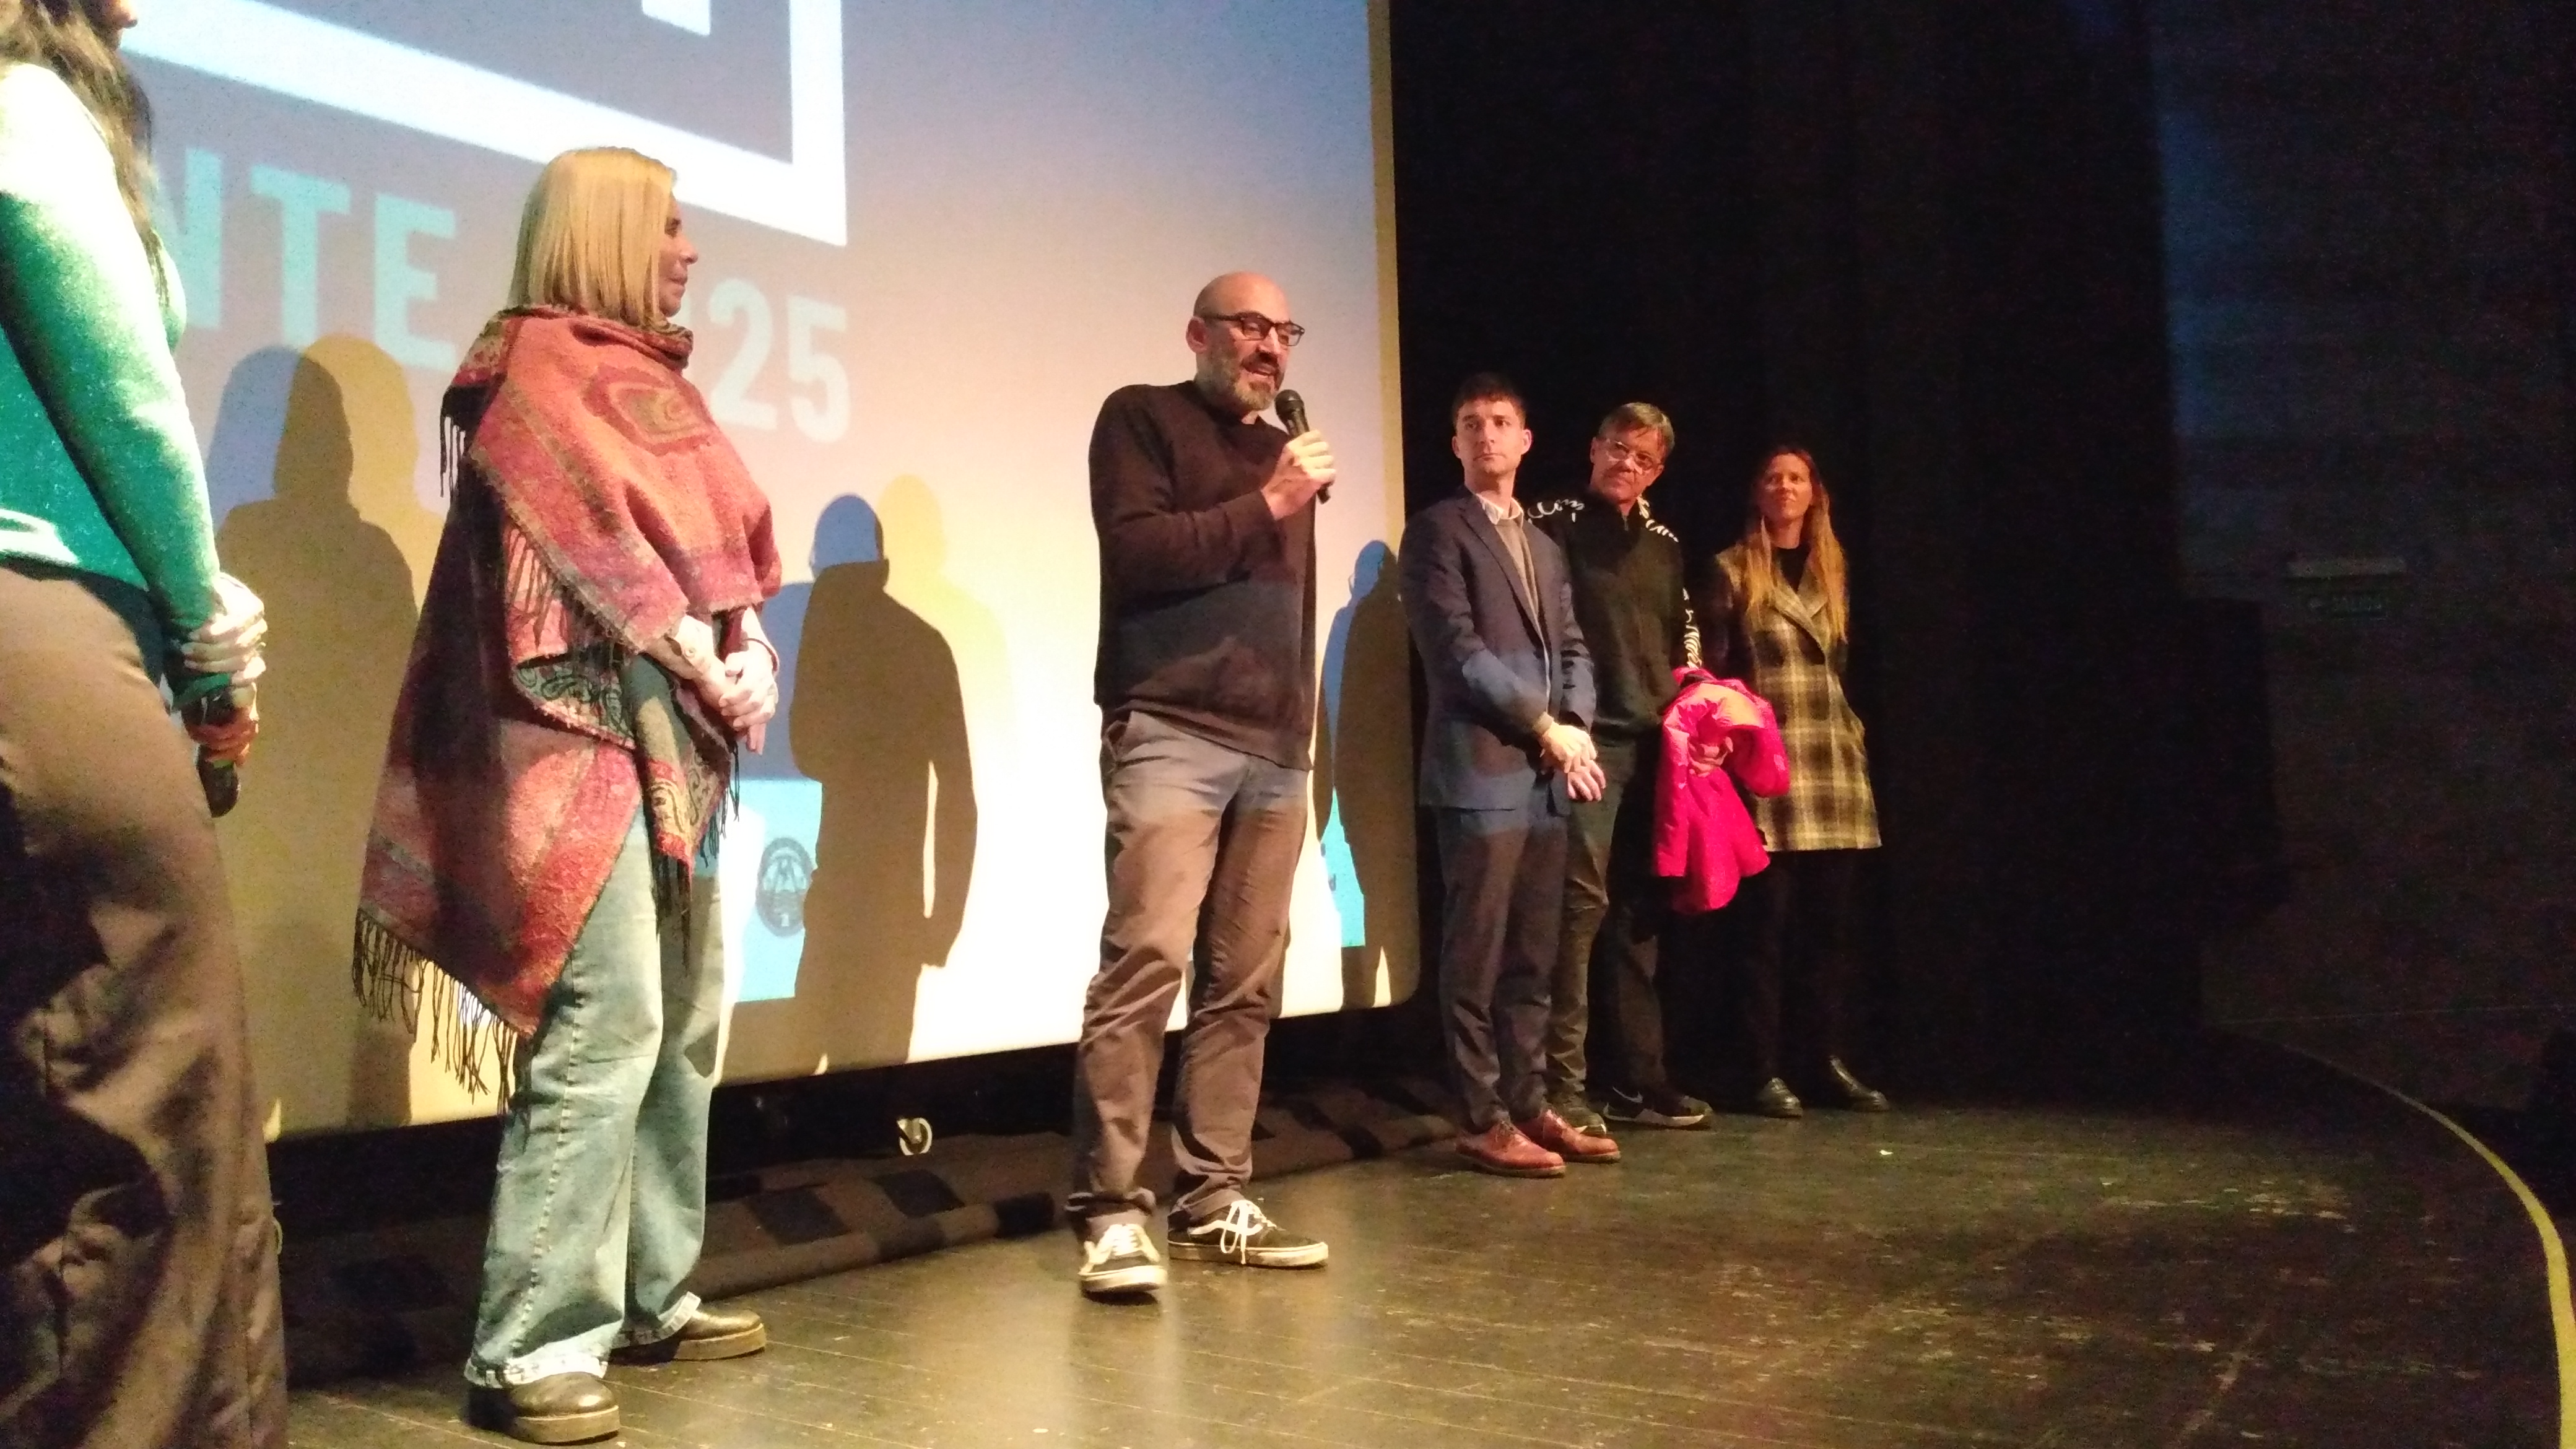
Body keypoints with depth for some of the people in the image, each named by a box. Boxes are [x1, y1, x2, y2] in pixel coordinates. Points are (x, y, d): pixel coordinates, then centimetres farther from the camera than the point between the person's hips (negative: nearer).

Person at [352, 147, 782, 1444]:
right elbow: (598, 543, -12)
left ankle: (649, 1297, 20)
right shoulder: (537, 369, -3)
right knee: (607, 1023, -15)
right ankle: (530, 1344, -9)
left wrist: (750, 645, -3)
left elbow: (713, 529, 14)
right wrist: (707, 666, -12)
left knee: (683, 1015, 10)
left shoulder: (648, 378, 22)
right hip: (583, 728, -9)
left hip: (674, 733, 9)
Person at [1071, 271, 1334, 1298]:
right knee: (1146, 961, -15)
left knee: (1245, 984, 3)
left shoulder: (1284, 452, 24)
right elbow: (1134, 555, -10)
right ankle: (1109, 1213, -11)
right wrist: (1266, 506, -10)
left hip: (1276, 749, 7)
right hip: (1170, 735, -6)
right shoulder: (1142, 420, 5)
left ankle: (1212, 1202, 9)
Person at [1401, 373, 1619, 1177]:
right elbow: (1458, 652, -11)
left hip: (1548, 775, 7)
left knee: (1532, 958, 10)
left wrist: (1576, 725, -2)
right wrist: (1545, 727, -12)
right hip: (1481, 770, -7)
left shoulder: (1544, 545, 22)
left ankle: (1529, 1107, 16)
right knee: (1477, 958, -4)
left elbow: (1572, 648, 18)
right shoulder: (1437, 530, -1)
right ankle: (1483, 1122, 1)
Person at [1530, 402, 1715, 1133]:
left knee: (1639, 908, 10)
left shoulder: (1663, 543, 19)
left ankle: (1638, 1079, 18)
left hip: (1653, 744, 7)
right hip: (1587, 738, -6)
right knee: (1582, 901, -12)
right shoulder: (1553, 525, 0)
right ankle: (1563, 1085, -8)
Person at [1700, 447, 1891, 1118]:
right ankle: (1768, 1072, 1)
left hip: (1835, 761, 5)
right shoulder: (1733, 571, 1)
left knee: (1831, 918, 6)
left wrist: (1853, 733, 17)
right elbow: (1711, 670, 1)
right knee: (1771, 919, -5)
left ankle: (1831, 1060, 15)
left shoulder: (1832, 570, 16)